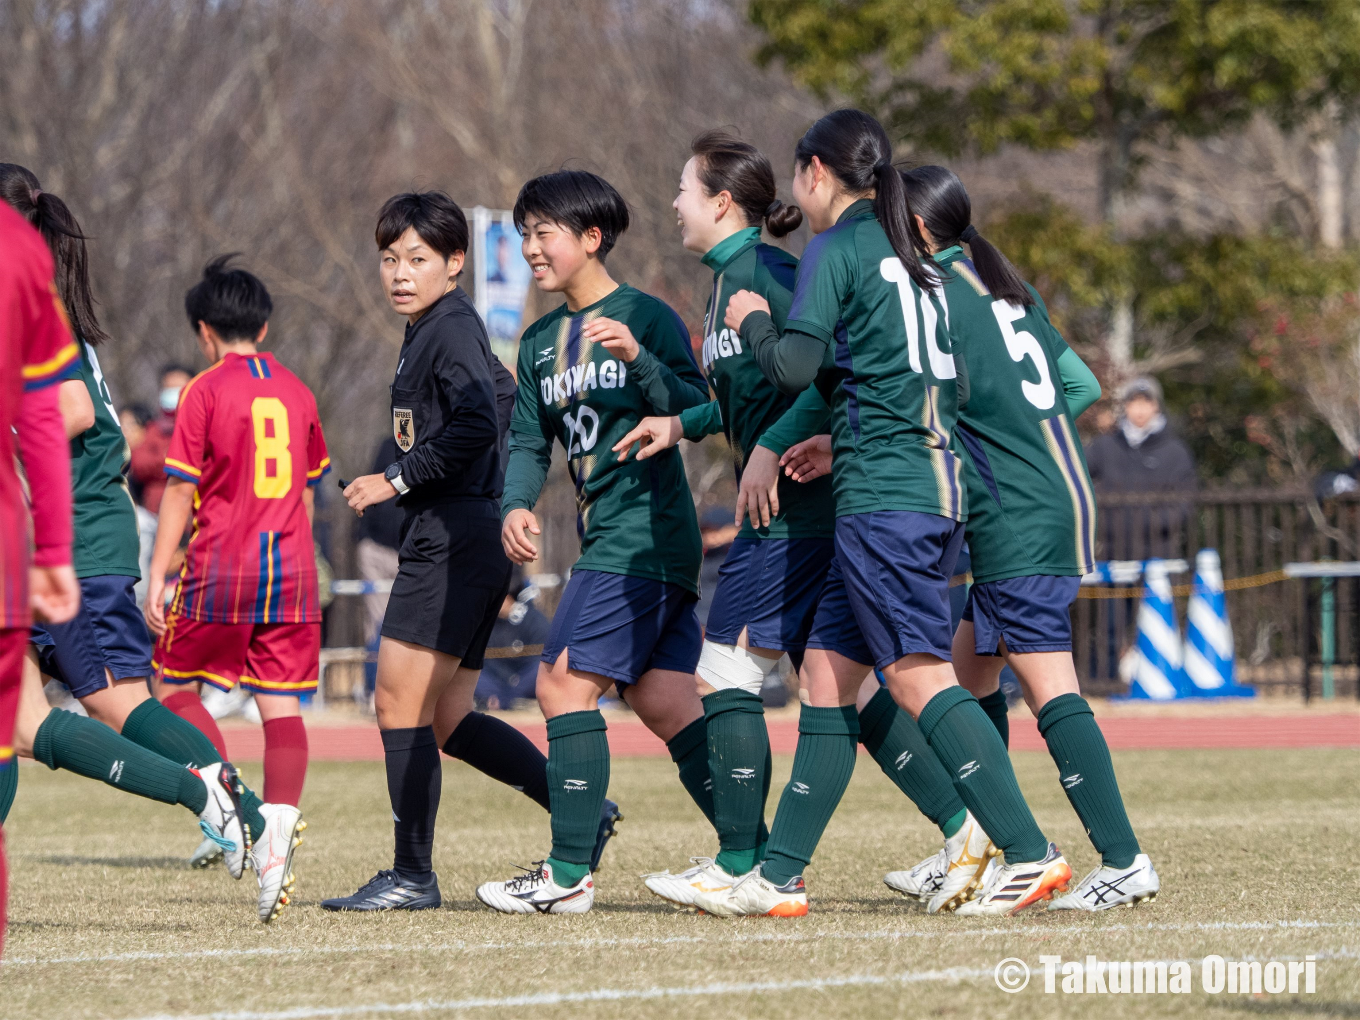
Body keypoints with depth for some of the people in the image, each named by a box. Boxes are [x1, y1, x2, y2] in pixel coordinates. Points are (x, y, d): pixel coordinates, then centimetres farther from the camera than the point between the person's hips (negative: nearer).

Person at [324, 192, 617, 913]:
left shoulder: (451, 330, -10)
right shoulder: (430, 333, 20)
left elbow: (477, 425, -25)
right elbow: (502, 397, 29)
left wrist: (397, 480, -18)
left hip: (453, 539, -10)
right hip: (449, 541, 10)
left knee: (400, 702, -8)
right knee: (445, 719, 9)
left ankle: (411, 876, -4)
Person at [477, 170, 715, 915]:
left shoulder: (645, 316, -6)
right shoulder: (540, 343, 16)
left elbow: (699, 413, -14)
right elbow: (529, 441, 12)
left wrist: (639, 360, -29)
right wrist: (516, 508, -7)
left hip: (642, 537, -8)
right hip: (608, 539, 8)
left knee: (565, 684, -12)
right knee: (662, 701, 5)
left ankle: (569, 875, -10)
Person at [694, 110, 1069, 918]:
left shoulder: (837, 248, -5)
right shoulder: (909, 251, 18)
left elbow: (795, 365, -14)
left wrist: (754, 321, 6)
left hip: (883, 491, -9)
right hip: (937, 482, 9)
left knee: (918, 675, -11)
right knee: (828, 671, 10)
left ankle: (1030, 853, -18)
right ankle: (781, 875, 10)